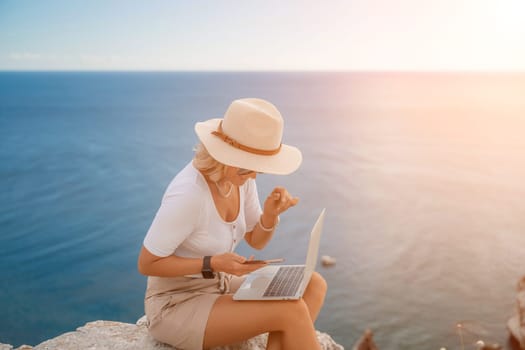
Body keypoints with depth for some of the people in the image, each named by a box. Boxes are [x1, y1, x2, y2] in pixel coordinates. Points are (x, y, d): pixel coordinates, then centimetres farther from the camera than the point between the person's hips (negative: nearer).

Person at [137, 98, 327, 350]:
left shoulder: (240, 175, -5)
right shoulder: (188, 195, -29)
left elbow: (256, 241, 4)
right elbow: (146, 264, -20)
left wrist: (271, 212, -17)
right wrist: (213, 264, -27)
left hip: (219, 287, 8)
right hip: (175, 307, -8)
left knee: (313, 287, -7)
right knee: (291, 310, -23)